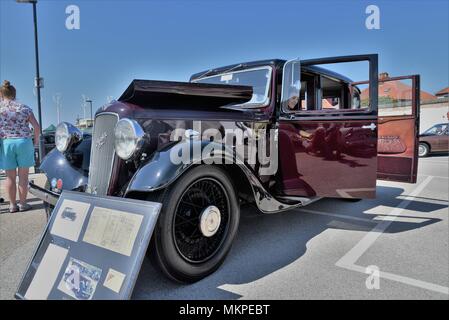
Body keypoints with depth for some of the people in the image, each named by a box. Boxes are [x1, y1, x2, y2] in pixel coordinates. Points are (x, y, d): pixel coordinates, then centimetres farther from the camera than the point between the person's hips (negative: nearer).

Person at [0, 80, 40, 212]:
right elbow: (36, 126, -1)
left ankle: (12, 205, 15)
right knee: (23, 175, 8)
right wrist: (36, 139, 12)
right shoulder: (24, 108, 5)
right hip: (24, 142, 0)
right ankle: (22, 204, 13)